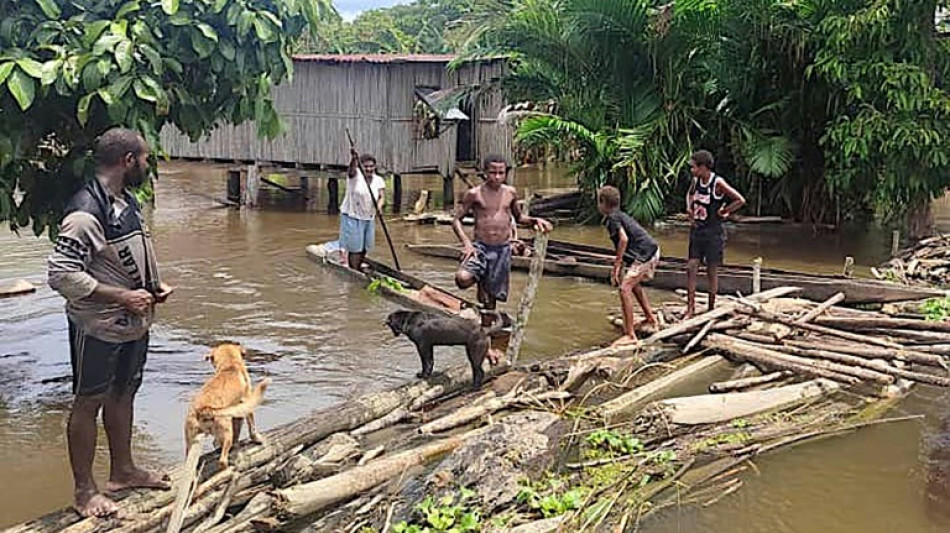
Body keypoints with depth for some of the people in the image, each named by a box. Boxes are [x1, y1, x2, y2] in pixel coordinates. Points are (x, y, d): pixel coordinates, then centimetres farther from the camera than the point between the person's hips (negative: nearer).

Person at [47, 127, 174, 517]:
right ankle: (84, 490, 17)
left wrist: (153, 287, 4)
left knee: (123, 395, 20)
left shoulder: (127, 201, 7)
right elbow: (61, 274, -26)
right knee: (88, 403, 5)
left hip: (133, 324, 9)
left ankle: (123, 471, 36)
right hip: (98, 327, -9)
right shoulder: (86, 212, -22)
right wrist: (122, 297, -24)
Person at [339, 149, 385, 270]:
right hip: (352, 217, -5)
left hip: (369, 218, 5)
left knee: (364, 249, 12)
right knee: (355, 249, -6)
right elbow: (352, 168, -33)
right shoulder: (355, 175, -10)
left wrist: (379, 206, -33)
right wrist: (353, 159, -56)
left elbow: (382, 197, -10)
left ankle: (357, 270, 28)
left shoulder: (379, 180, 1)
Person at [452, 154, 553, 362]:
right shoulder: (474, 194, -5)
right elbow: (456, 220, -4)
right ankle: (480, 279, 4)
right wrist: (466, 243, -18)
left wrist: (534, 221, 3)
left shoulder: (511, 193, 7)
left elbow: (518, 217, 23)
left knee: (490, 297, 9)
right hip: (480, 247, -3)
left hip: (502, 249, 3)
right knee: (462, 278, -32)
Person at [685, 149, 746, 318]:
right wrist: (689, 208, 8)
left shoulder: (717, 183, -17)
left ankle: (711, 308, 17)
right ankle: (691, 308, 5)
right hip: (696, 230, 6)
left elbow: (740, 200, -18)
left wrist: (723, 212, -11)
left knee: (712, 271, 5)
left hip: (713, 232, -6)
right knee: (691, 268, 1)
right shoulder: (696, 180, 2)